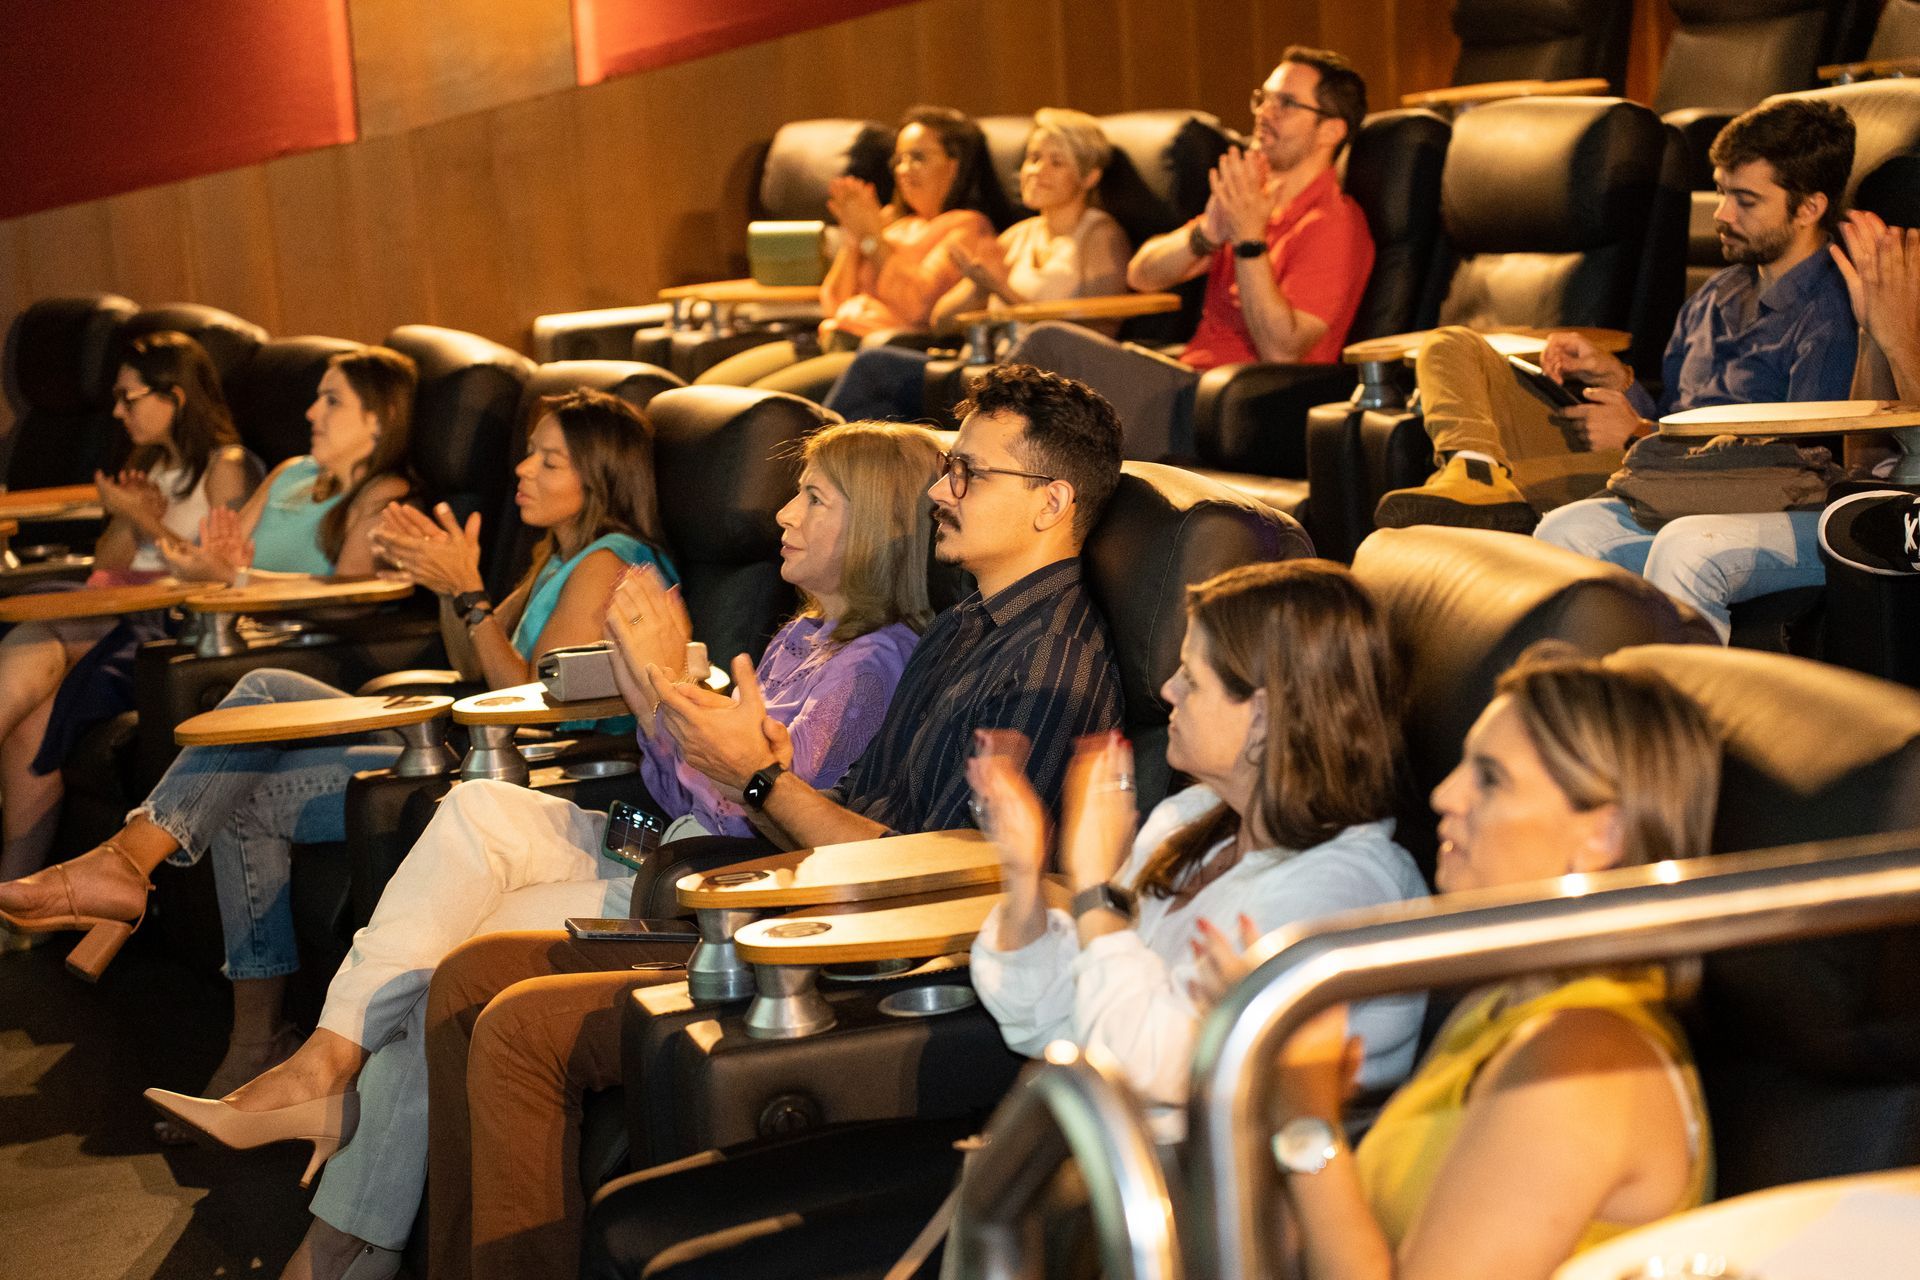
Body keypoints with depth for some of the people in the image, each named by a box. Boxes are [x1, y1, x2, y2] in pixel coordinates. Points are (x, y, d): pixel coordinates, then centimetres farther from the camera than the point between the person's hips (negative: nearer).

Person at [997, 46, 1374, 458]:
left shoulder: (1333, 226, -7)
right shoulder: (1251, 199, 18)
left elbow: (1281, 351, -18)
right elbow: (1141, 275, 8)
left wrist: (1249, 241, -22)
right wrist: (1206, 235, -12)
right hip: (1190, 387, 8)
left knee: (1051, 344, -18)